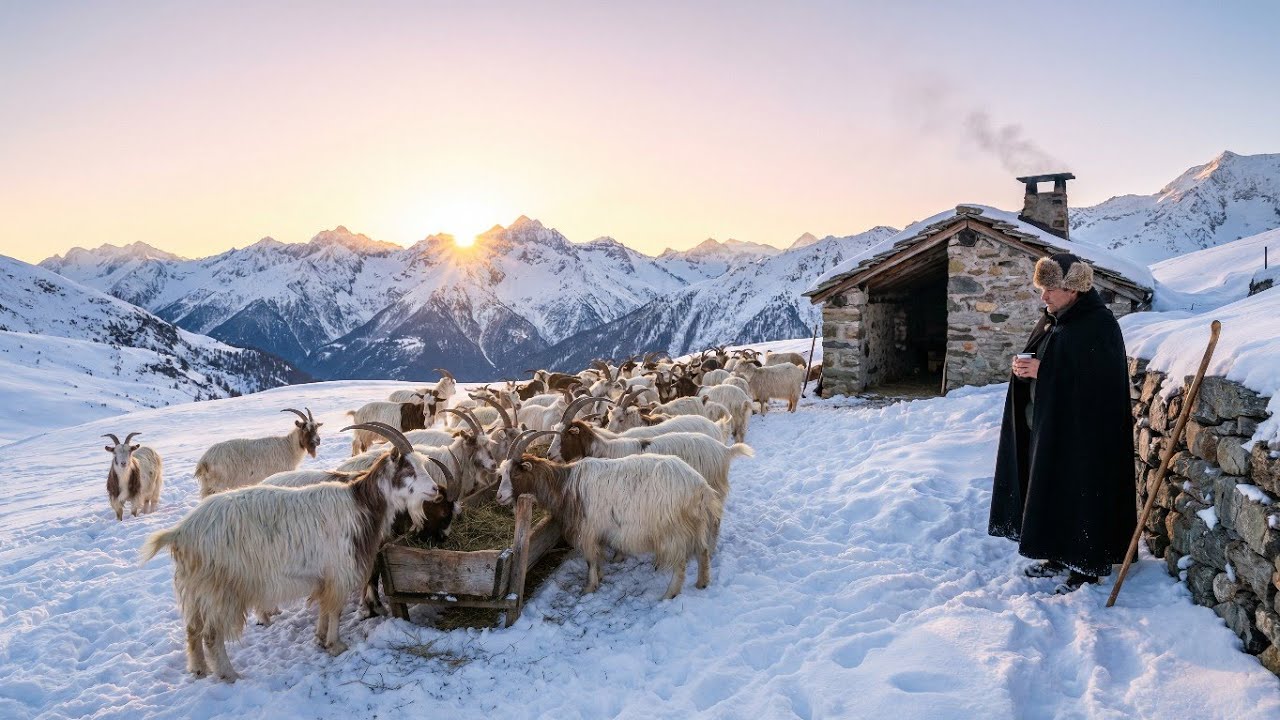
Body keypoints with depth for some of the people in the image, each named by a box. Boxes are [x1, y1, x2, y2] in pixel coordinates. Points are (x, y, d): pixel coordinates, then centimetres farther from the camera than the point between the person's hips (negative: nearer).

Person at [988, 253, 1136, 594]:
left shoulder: (1099, 324, -15)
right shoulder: (1053, 320, 11)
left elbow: (1097, 377, -23)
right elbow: (1037, 359, 19)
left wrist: (1042, 369, -24)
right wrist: (1023, 367, -4)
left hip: (1082, 431, -9)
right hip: (1046, 425, 9)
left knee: (1079, 494, -1)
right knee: (1048, 488, 14)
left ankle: (1087, 566, 12)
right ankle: (1058, 556, 28)